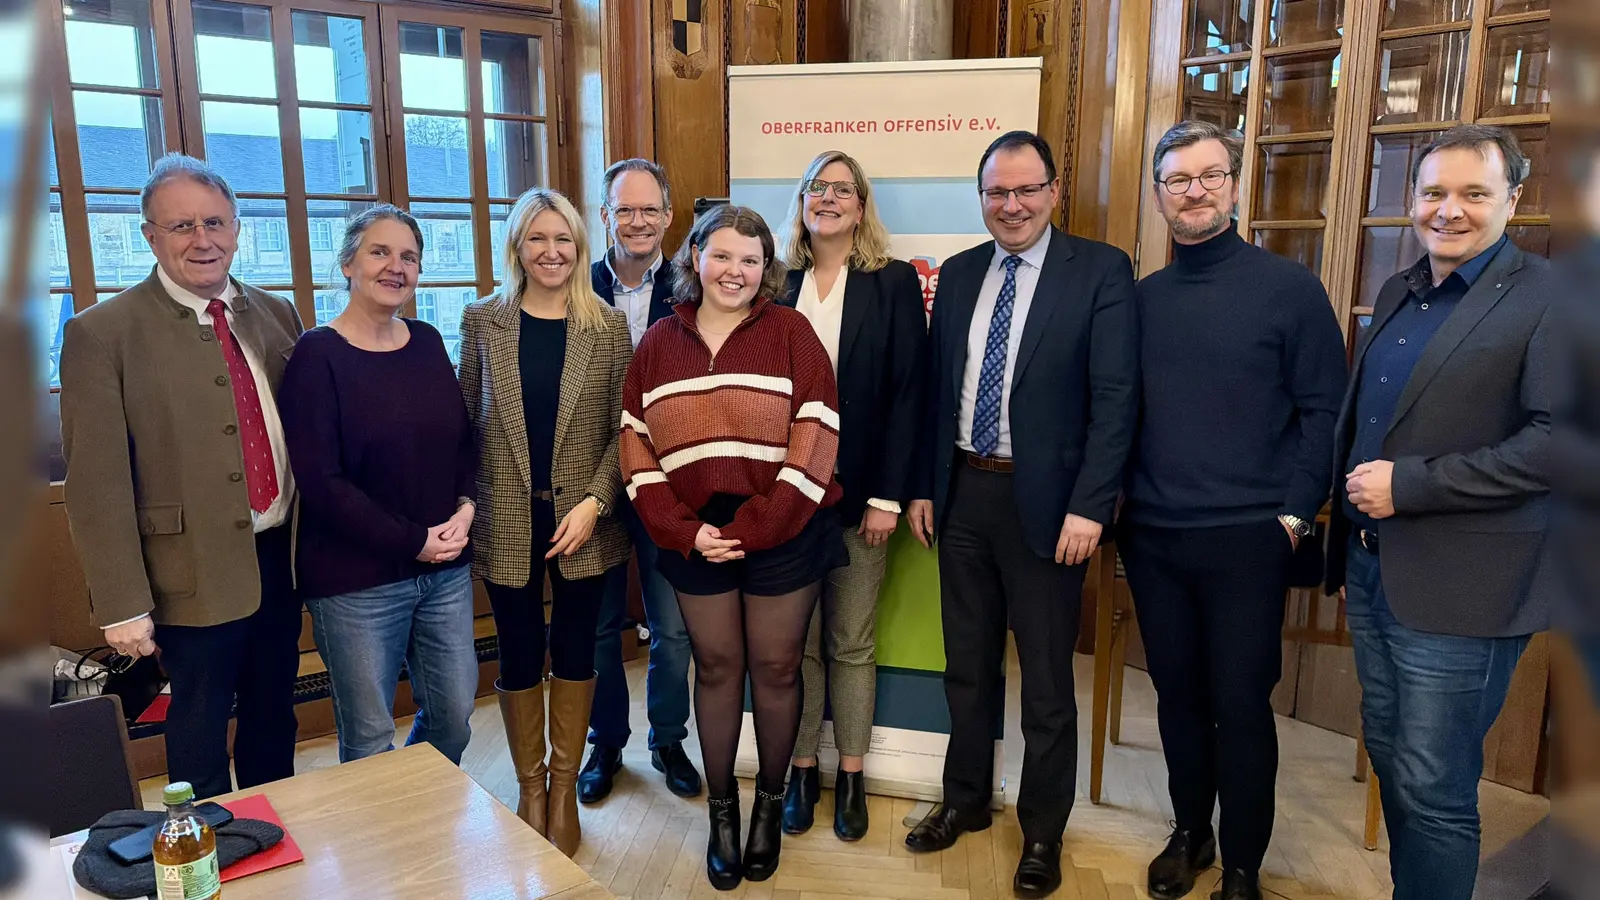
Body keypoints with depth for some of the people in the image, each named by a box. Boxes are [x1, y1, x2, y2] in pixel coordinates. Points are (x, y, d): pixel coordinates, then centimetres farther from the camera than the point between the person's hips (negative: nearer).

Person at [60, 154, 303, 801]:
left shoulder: (275, 315, 5)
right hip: (197, 575, -5)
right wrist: (123, 604, -14)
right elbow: (97, 485, -12)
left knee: (274, 722, 21)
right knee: (201, 736, 12)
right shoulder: (102, 334, -11)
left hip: (280, 560, 5)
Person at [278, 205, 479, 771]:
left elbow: (464, 439, 13)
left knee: (454, 713, 14)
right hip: (357, 580, -5)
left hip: (446, 569, 5)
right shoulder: (317, 355, -9)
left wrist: (465, 507, -6)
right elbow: (320, 481, -13)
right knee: (369, 738, 7)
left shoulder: (427, 343, 7)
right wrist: (414, 541, -14)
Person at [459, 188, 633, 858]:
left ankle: (564, 787, 29)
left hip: (584, 520, 0)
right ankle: (530, 785, 31)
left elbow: (624, 429, -2)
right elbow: (465, 420, 4)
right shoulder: (483, 320, 2)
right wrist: (463, 506, -2)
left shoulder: (609, 325, -1)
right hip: (508, 521, 0)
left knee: (575, 650, 10)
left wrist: (595, 502, -12)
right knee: (520, 655, 10)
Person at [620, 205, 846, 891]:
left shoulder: (789, 332, -3)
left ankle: (771, 801, 31)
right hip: (695, 541, 2)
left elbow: (815, 443, -10)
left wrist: (755, 527, -15)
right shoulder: (658, 343, 6)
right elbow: (637, 448, 4)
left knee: (775, 669, 9)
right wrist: (685, 532, -8)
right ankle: (721, 808, 30)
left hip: (783, 535, -2)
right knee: (716, 668, 12)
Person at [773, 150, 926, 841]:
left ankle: (851, 777, 24)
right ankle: (801, 770, 25)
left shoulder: (893, 282, 0)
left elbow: (907, 392, -5)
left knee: (852, 642, 9)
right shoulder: (779, 284, 6)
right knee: (796, 640, 9)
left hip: (861, 491, -2)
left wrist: (887, 496, -10)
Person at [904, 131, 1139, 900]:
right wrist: (923, 486, 8)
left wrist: (1089, 506, -18)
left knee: (1045, 681, 10)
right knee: (967, 665, 18)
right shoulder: (957, 274, 8)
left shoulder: (1100, 270, -7)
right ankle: (966, 800, 38)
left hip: (1044, 502, -4)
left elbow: (1115, 398, -12)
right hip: (962, 494, 5)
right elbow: (935, 390, 11)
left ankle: (1042, 831, 29)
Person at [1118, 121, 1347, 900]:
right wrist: (1117, 503, 4)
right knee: (1177, 694, 14)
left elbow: (1323, 411, -4)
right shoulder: (1142, 298, 8)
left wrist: (1295, 514, -9)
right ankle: (1189, 833, 33)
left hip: (1247, 539, -3)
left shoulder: (1290, 288, -3)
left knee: (1240, 705, 4)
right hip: (1152, 537, 4)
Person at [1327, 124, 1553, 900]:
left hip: (1457, 589, -7)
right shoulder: (1398, 292, 12)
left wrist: (1409, 486, -20)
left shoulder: (1546, 298, -11)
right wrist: (1347, 538, 12)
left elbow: (1555, 441, -20)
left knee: (1432, 788, 1)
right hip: (1371, 571, 7)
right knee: (1390, 758, 19)